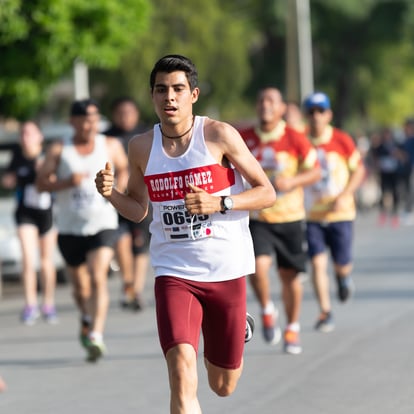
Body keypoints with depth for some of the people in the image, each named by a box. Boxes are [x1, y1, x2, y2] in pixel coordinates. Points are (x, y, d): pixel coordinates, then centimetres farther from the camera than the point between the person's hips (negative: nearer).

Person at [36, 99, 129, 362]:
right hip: (70, 228, 1)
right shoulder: (59, 150, 2)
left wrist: (119, 190, 2)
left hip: (102, 224, -1)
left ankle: (96, 335, -26)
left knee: (98, 278, -20)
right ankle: (87, 319, 42)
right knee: (80, 284, 12)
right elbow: (42, 182, -2)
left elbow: (124, 168, 22)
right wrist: (67, 182, -19)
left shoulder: (110, 146, 5)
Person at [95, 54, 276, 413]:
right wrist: (111, 193, -5)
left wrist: (220, 203, -20)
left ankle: (239, 329, 49)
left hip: (225, 271, -1)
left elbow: (267, 193, -4)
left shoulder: (219, 135, -7)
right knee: (182, 376, -22)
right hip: (173, 272, 1)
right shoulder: (142, 147, 2)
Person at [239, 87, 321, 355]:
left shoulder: (295, 139, -6)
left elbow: (315, 171, -2)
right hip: (257, 217, 0)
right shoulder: (243, 139, -2)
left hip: (289, 215, 0)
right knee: (258, 266, -20)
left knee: (291, 275, 7)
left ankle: (293, 329, 26)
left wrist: (291, 182, -19)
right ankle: (267, 311, 8)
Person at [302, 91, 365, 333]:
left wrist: (344, 196, -13)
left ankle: (344, 277, 37)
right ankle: (325, 313, 1)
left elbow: (359, 170, 0)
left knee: (342, 266, -1)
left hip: (340, 213, -1)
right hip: (312, 215, 1)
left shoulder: (342, 141, -6)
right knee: (317, 263, -8)